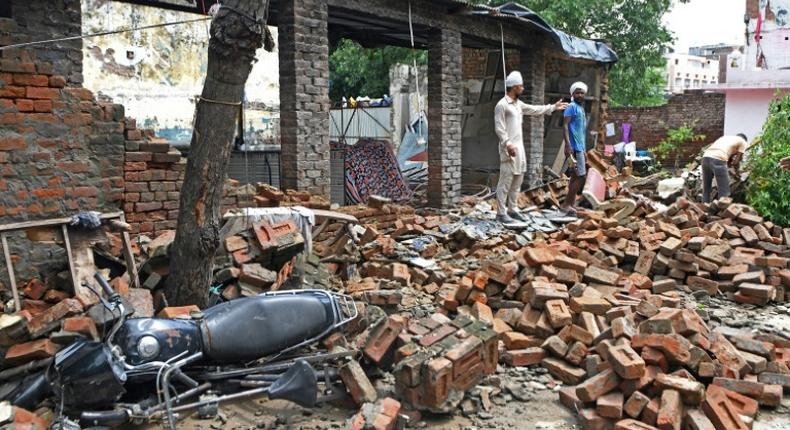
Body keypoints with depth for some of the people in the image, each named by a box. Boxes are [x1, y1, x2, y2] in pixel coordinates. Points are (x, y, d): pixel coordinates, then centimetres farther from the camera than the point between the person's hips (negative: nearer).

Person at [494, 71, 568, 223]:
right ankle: (501, 213, -4)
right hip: (509, 149, -9)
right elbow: (499, 128, -17)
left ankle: (512, 209, 20)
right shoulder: (502, 105, -12)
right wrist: (508, 145, -25)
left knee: (517, 181, 12)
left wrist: (553, 107, 33)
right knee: (505, 181, -7)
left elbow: (535, 109, 29)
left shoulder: (518, 104, 14)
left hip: (519, 148, 9)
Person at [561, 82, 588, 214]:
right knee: (581, 176, -11)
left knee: (575, 177, 10)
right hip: (574, 147, -9)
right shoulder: (572, 107, -7)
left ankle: (572, 204, 13)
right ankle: (567, 203, -7)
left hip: (580, 147, 9)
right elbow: (565, 125, -17)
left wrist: (584, 151, 24)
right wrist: (567, 144, -27)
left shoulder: (581, 109, 20)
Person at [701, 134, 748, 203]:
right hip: (718, 160, -6)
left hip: (706, 157, 6)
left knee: (706, 191, 15)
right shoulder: (743, 142, 20)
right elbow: (736, 161, 13)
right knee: (724, 193, -1)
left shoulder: (725, 137, 37)